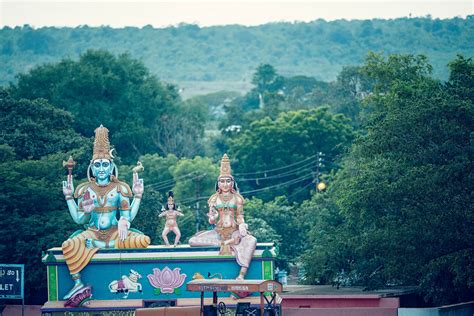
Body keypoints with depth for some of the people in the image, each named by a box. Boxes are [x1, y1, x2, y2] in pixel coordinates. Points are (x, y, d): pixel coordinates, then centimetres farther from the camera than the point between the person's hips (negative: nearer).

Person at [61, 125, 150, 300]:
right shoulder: (85, 190, 6)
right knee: (68, 246, -31)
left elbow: (127, 218, 2)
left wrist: (138, 196, 2)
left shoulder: (119, 189, 6)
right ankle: (77, 284, -23)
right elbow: (79, 220, 3)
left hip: (115, 233, 1)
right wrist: (69, 197, 0)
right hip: (92, 234, -1)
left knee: (144, 240, -27)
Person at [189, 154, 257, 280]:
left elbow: (240, 217, 5)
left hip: (234, 231, -2)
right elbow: (211, 221, 4)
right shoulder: (214, 198, 7)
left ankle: (242, 275, -45)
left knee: (251, 241, -37)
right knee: (193, 241, -22)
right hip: (218, 231, 2)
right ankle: (231, 243, -20)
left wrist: (242, 225, -17)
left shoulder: (237, 198, 6)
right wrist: (212, 217, -19)